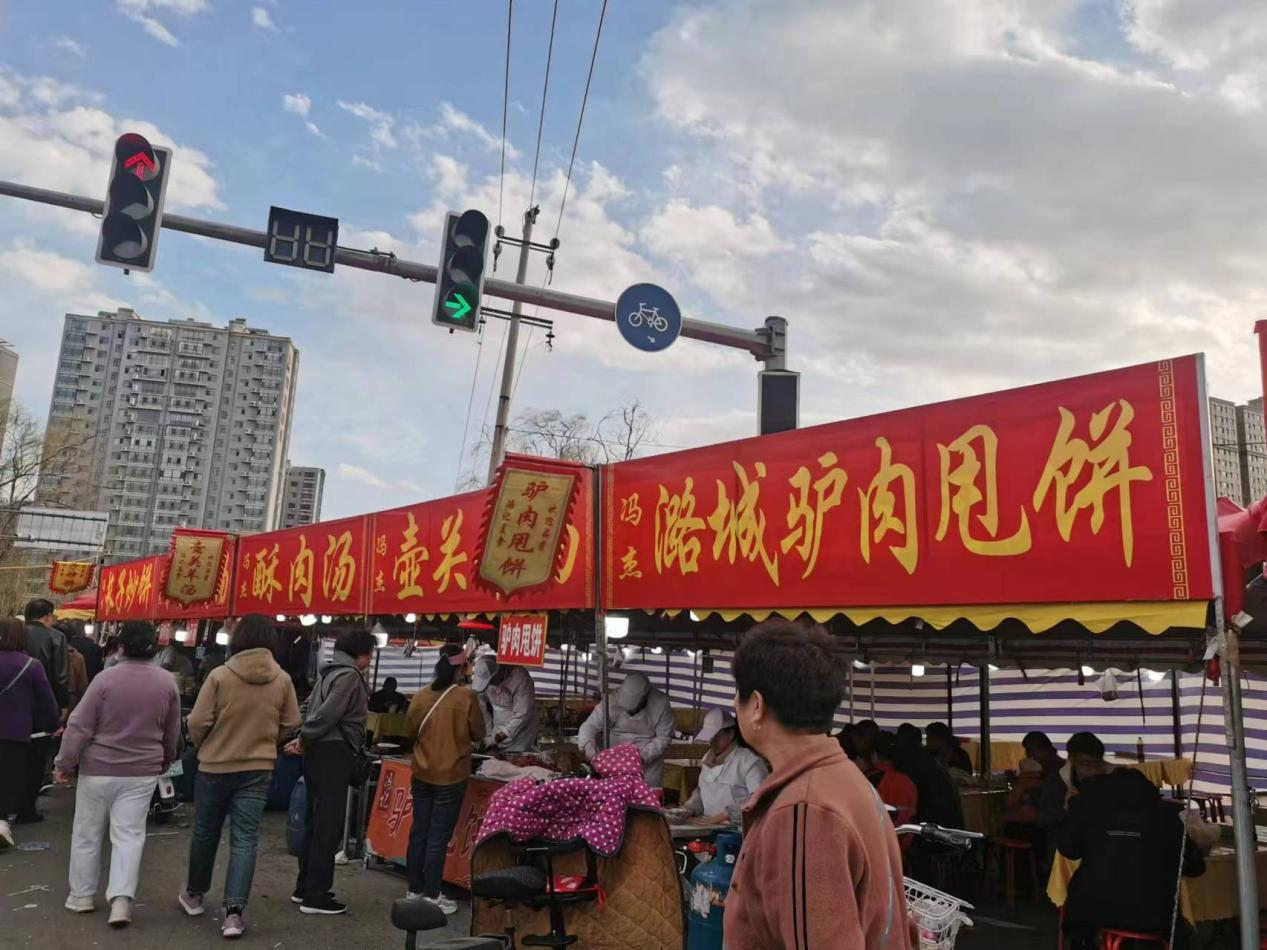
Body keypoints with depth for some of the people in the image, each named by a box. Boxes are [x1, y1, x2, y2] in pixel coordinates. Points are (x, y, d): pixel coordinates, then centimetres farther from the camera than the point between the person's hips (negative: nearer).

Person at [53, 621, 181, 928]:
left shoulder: (106, 678, -12)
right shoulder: (167, 682, -2)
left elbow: (80, 726, -11)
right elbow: (172, 733, 8)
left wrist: (64, 764, -1)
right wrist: (164, 762, 23)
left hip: (98, 768, -2)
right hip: (142, 771, 2)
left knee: (87, 833, 14)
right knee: (129, 835, 4)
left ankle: (82, 895, 24)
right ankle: (121, 899, -5)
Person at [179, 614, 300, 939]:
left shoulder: (219, 675, -14)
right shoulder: (282, 680, -6)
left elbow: (198, 722, -11)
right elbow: (291, 726, 1)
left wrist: (202, 747, 10)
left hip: (215, 767, -1)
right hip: (258, 770, 1)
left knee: (205, 833, 18)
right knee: (244, 839, 4)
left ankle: (194, 894, 37)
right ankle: (234, 911, -3)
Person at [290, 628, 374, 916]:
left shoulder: (331, 672, 16)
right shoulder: (350, 675, -14)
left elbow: (309, 706, 18)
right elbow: (328, 713, -21)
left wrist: (304, 738, 6)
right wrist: (305, 739, -9)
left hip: (319, 752, 10)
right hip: (333, 753, -10)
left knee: (315, 821, 16)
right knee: (329, 826, -5)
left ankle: (304, 887, 25)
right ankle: (315, 896, -1)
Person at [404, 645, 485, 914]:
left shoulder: (420, 696, -4)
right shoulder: (466, 697, -15)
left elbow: (411, 729, 10)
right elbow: (478, 733, -4)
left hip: (422, 774, 4)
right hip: (451, 775, -4)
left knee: (419, 832, 14)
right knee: (439, 837, 2)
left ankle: (415, 890, 24)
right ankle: (431, 896, 7)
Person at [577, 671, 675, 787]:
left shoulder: (661, 703, -18)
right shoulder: (612, 700, -16)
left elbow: (663, 738, -11)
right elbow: (590, 725, -13)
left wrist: (644, 755, -23)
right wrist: (588, 745, -33)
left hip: (648, 762, -1)